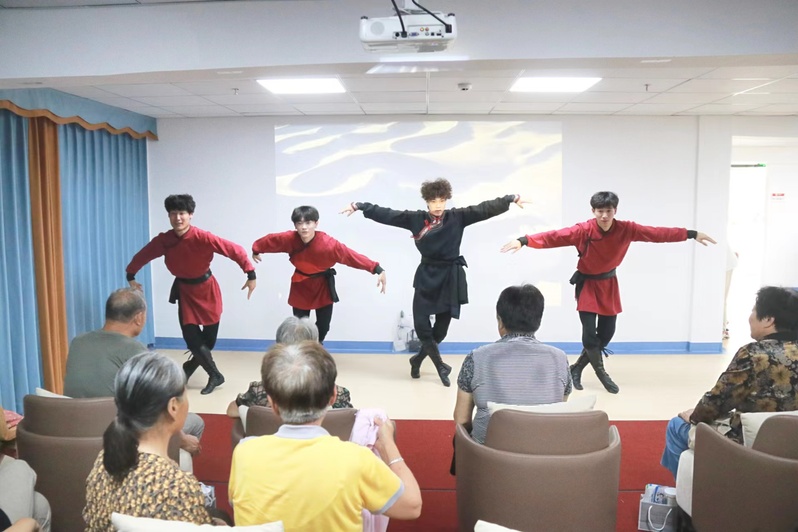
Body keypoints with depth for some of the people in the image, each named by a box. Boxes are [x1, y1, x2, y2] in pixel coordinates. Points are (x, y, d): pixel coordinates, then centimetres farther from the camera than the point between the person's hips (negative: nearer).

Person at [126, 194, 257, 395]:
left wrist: (251, 275, -27)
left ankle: (189, 368, 38)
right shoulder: (163, 240, -13)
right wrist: (131, 276, 12)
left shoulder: (203, 238, -25)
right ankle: (215, 376, 16)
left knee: (208, 338, 9)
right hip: (184, 291, 2)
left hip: (206, 289, -2)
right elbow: (142, 256, 5)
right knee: (191, 338, -4)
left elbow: (235, 250, -25)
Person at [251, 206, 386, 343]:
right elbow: (270, 240, -4)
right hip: (300, 285, 1)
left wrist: (378, 269, -41)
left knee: (323, 327, 8)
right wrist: (256, 250, 15)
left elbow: (351, 256, -34)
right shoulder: (289, 239, -24)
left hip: (323, 286, -1)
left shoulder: (328, 244, -32)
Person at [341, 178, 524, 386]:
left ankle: (417, 359, 33)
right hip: (426, 276, 0)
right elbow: (386, 214, -2)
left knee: (441, 328, 7)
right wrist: (359, 206, -5)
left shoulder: (458, 217, -4)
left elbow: (485, 209, -11)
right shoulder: (416, 219, -2)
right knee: (421, 325, -4)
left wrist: (511, 198, -21)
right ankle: (440, 365, 18)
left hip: (451, 277, 0)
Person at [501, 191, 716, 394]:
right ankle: (602, 374, 15)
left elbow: (657, 233, -7)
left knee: (606, 334, 6)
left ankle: (577, 368, 24)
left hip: (609, 284, 4)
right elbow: (555, 236, -32)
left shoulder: (626, 229, -12)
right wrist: (524, 241, -44)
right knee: (589, 334, -8)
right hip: (587, 284, -4)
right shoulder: (583, 230, -22)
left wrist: (691, 234, -5)